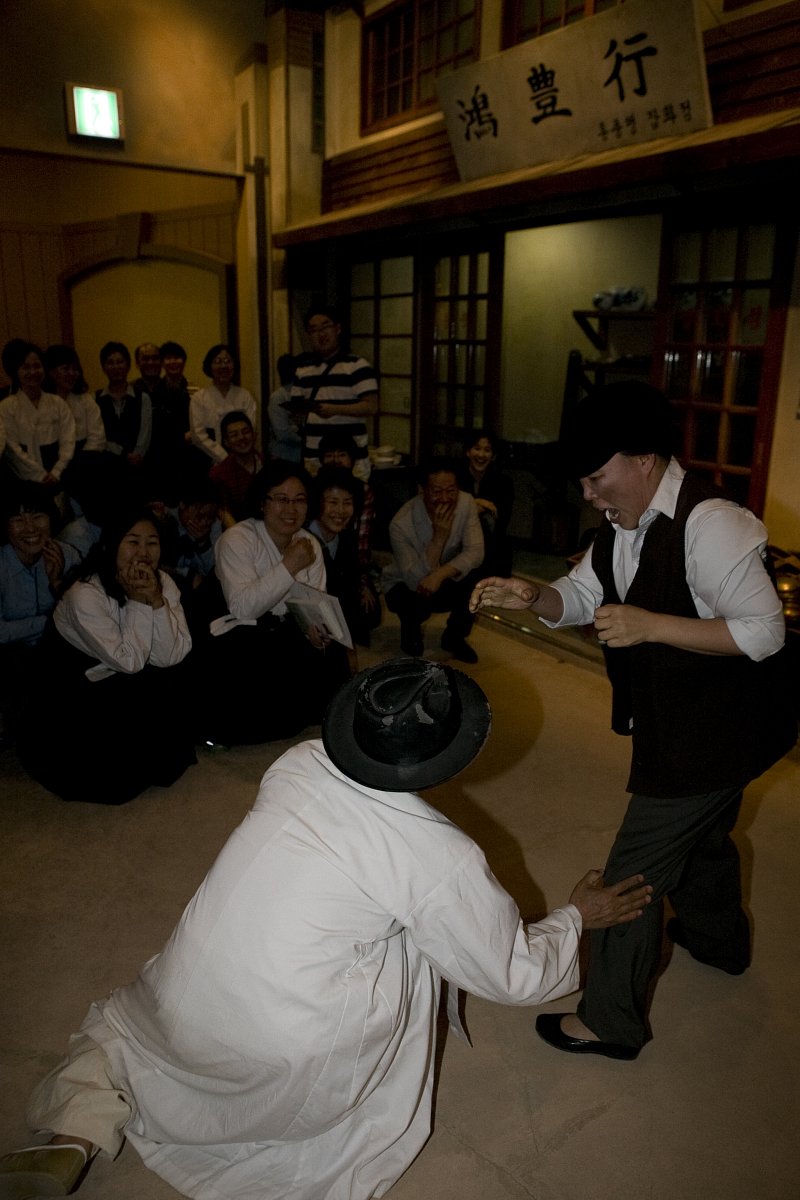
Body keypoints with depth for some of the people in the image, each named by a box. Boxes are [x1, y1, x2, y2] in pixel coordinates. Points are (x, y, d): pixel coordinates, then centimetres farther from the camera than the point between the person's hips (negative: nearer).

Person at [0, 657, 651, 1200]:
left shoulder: (297, 762, -4)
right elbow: (515, 975, -2)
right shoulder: (441, 857, -17)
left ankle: (72, 1140, 14)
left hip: (175, 1021, 4)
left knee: (123, 1021, 36)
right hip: (289, 1073, -4)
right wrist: (578, 916, 16)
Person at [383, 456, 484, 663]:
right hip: (406, 585, -3)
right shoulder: (401, 523, -29)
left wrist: (440, 574, -43)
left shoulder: (465, 503, -18)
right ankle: (411, 628, 4)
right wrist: (439, 536, -39)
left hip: (445, 583, 3)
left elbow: (475, 553, -27)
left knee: (476, 572, -27)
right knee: (419, 598, -36)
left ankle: (454, 636, -2)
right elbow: (416, 579, -32)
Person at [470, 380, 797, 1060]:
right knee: (702, 837, 31)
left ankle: (611, 1023, 21)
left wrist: (648, 625, -31)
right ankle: (718, 941, 60)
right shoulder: (626, 526, -1)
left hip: (717, 734, -9)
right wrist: (531, 596, -16)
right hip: (680, 725, 9)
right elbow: (580, 596, 5)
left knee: (634, 874, 1)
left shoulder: (707, 524, -28)